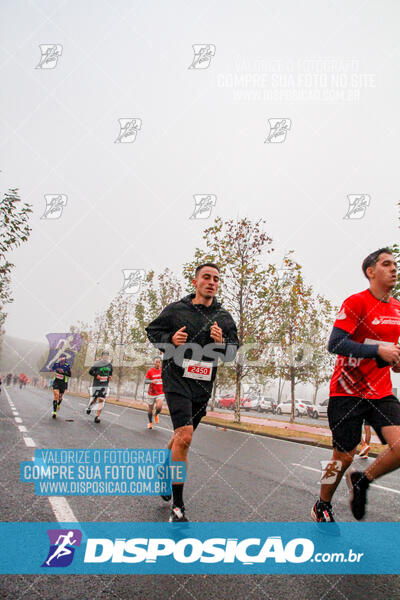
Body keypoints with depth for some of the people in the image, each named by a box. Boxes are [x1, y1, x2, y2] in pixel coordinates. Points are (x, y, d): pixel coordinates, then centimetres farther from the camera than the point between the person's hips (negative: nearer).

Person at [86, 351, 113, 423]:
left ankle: (97, 416, 0)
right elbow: (90, 371, -5)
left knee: (101, 400, -7)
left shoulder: (110, 365, 9)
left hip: (105, 385, 3)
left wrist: (110, 377, 6)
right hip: (96, 384, -3)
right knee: (94, 399, 5)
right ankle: (89, 407, 41)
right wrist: (96, 375, -17)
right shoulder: (97, 364, -7)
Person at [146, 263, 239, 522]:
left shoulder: (224, 317, 7)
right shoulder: (176, 309, -1)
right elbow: (152, 330, 9)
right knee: (184, 437, -17)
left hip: (203, 384, 4)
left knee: (182, 436, 18)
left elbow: (234, 350, 9)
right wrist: (170, 339, -11)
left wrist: (222, 343, -13)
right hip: (177, 378, -4)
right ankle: (178, 505, -3)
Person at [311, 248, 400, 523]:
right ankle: (322, 507, 31)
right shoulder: (356, 302, -12)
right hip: (347, 393, -6)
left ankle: (362, 480, 17)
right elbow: (335, 344, -20)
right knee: (344, 457, 5)